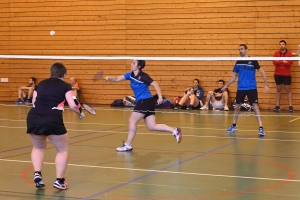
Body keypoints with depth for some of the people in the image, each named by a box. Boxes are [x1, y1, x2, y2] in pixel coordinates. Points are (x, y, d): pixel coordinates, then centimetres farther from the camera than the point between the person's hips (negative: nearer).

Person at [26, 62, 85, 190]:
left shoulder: (41, 84, 20)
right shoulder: (65, 86, 8)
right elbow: (73, 105, 0)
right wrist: (80, 113, 20)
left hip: (33, 118, 4)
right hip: (52, 120, -4)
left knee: (38, 147, 29)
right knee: (63, 149, 15)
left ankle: (37, 174, 14)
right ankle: (59, 180, 9)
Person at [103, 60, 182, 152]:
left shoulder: (143, 76, -13)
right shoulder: (130, 75, 9)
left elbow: (155, 84, -17)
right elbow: (117, 79, 9)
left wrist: (160, 97, -26)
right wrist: (109, 78, -9)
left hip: (146, 101, -9)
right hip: (141, 102, 9)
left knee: (132, 121, -5)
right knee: (152, 126, 5)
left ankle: (128, 145, 4)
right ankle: (175, 131, 4)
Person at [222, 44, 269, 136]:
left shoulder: (253, 61, -6)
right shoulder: (238, 62, 7)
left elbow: (262, 72, -3)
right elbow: (234, 76, 16)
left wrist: (266, 85, -9)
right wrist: (226, 85, 14)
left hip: (252, 88, -4)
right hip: (240, 88, 4)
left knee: (255, 106, -11)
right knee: (237, 106, 12)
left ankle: (261, 128, -10)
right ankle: (234, 126, 28)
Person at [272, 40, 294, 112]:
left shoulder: (289, 53, -2)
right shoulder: (276, 53, 3)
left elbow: (290, 63, -15)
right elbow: (274, 62, -10)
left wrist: (279, 62, -16)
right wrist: (283, 61, -17)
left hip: (286, 75, -2)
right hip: (278, 74, 2)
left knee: (288, 90, 1)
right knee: (278, 90, 8)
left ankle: (290, 106, 2)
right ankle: (277, 106, 10)